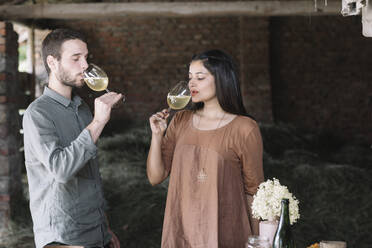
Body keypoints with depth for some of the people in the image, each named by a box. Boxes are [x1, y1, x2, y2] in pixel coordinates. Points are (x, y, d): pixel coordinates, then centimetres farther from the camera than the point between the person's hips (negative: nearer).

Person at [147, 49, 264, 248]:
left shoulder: (245, 129, -11)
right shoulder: (181, 121, 3)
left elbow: (253, 191, -5)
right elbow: (155, 177, 2)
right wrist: (157, 135, -10)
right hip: (181, 232, 4)